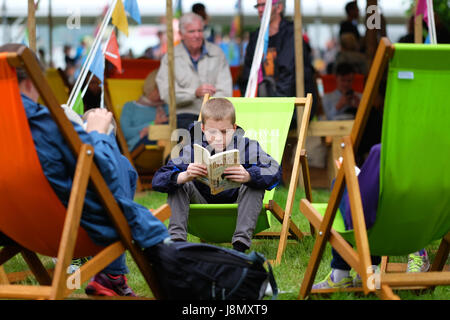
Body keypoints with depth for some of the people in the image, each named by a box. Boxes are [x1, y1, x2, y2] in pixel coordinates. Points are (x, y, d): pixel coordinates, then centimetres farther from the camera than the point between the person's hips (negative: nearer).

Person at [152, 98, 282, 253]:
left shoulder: (247, 147, -13)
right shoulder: (191, 151, -12)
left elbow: (274, 172, -28)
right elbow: (158, 180, -20)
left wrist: (248, 176, -50)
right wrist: (184, 176, -43)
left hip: (237, 211, -1)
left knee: (256, 182, -26)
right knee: (179, 182, -17)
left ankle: (241, 243, -37)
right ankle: (176, 237, -30)